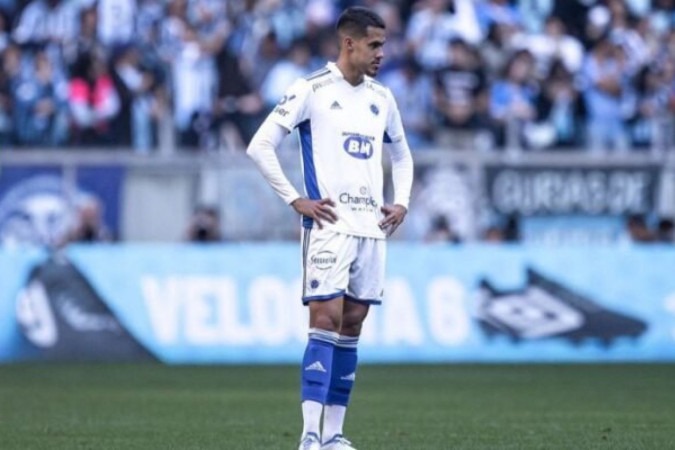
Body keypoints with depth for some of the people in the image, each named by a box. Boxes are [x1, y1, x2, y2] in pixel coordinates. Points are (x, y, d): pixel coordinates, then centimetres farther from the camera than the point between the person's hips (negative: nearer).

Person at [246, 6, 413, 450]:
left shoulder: (382, 98, 14)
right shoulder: (312, 90, -5)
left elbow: (402, 156, 29)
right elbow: (260, 146, -7)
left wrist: (401, 203, 13)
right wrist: (296, 200, -11)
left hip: (372, 228, 6)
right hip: (329, 225, -6)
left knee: (351, 326, 6)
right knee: (326, 320, -13)